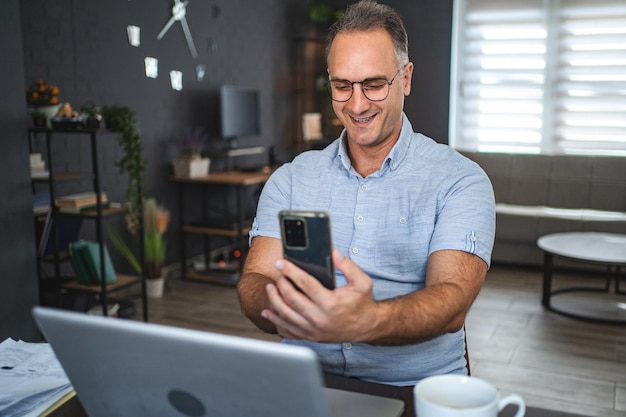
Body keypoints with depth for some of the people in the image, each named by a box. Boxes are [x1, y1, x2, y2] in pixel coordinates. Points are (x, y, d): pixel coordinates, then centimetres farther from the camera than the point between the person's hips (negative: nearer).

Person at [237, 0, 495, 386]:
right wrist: (278, 305, -25)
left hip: (415, 388, -1)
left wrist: (366, 322, -36)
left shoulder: (460, 180, -2)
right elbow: (254, 282, -2)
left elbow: (452, 303, -15)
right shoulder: (290, 179, 8)